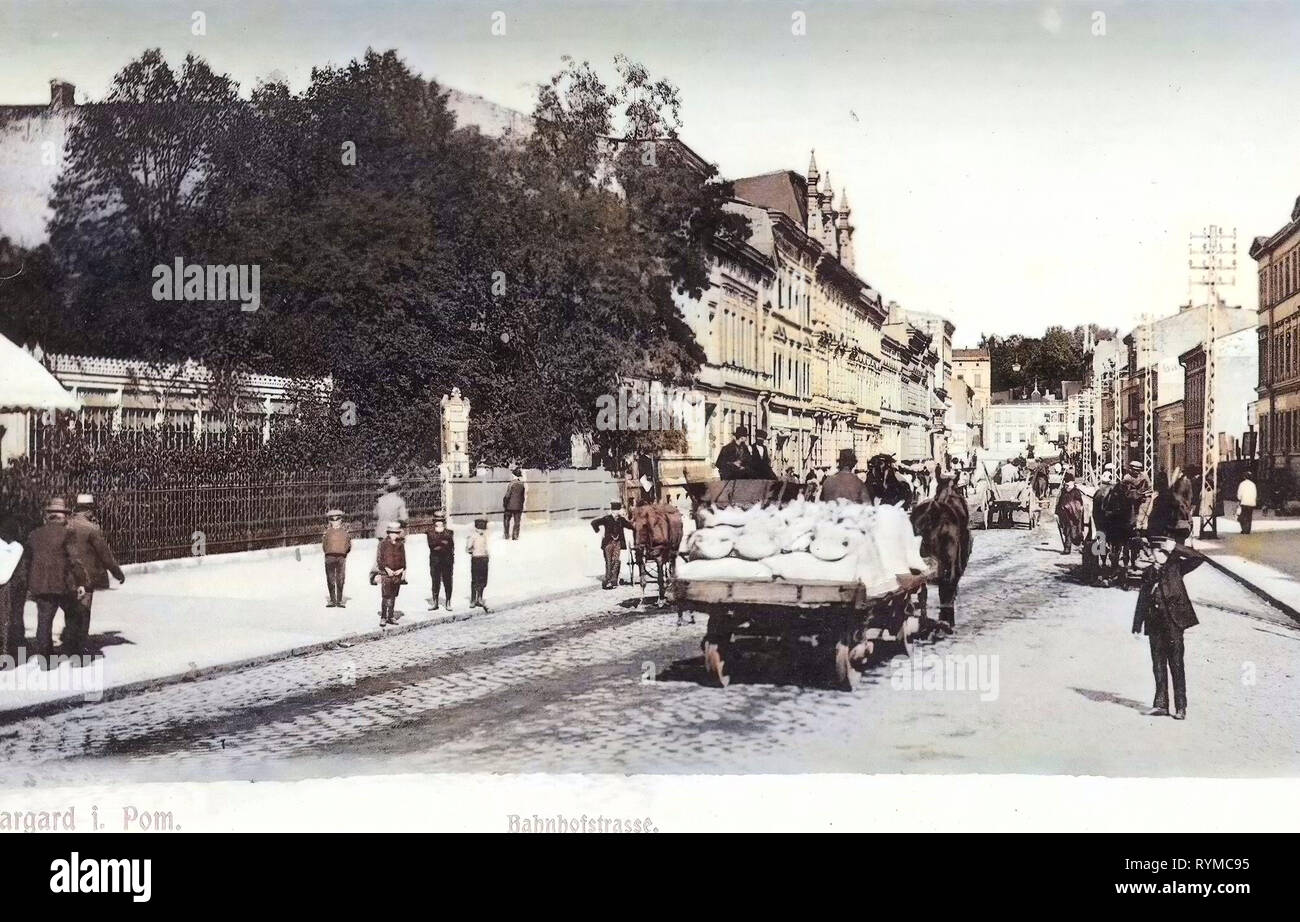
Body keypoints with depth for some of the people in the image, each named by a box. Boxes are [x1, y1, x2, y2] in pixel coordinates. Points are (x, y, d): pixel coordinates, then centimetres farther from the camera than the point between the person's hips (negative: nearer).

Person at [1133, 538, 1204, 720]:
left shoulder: (1175, 567, 3)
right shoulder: (1148, 574, 12)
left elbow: (1198, 559, -9)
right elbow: (1142, 601, 15)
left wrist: (1175, 548, -14)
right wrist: (1137, 627, 13)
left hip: (1173, 622, -4)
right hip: (1155, 625, 4)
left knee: (1176, 665, -3)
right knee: (1158, 665, 7)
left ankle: (1181, 707, 1)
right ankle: (1161, 705, 13)